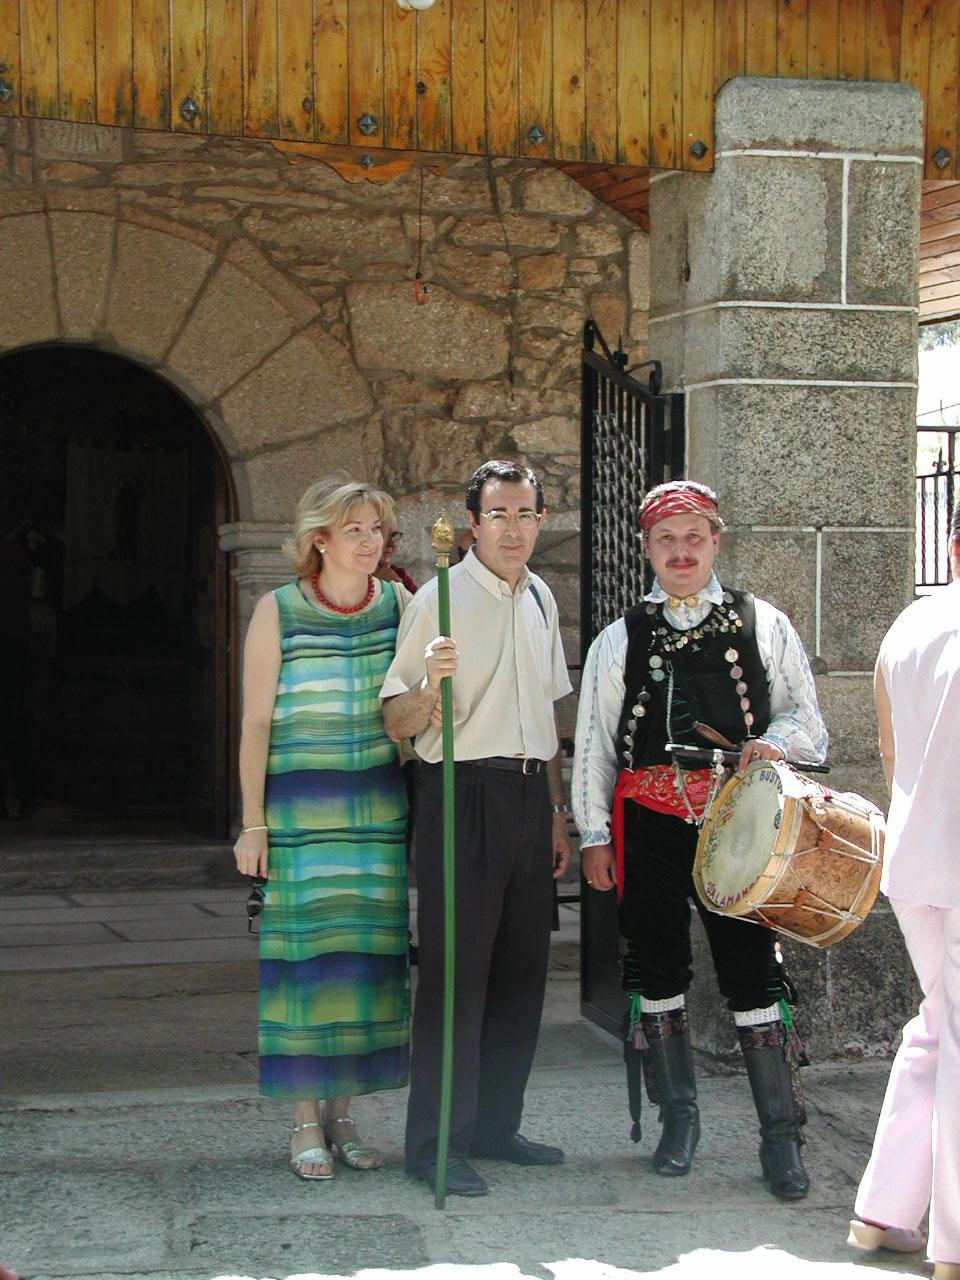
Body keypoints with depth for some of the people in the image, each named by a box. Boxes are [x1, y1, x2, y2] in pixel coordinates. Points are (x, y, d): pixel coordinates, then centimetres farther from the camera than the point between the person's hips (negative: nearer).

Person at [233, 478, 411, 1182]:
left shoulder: (397, 603, 7)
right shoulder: (278, 611, -2)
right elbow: (256, 722, -2)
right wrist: (253, 824, -7)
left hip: (379, 803, 3)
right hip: (299, 805, -3)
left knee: (367, 950, 3)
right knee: (306, 951, -4)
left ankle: (342, 1110, 15)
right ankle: (306, 1119, 7)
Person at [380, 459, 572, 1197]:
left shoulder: (540, 598, 14)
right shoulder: (440, 599, -7)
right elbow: (398, 724, -9)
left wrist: (557, 813, 20)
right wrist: (430, 683, -30)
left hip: (529, 796, 7)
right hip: (464, 794, -7)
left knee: (521, 970, 10)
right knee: (456, 972, -6)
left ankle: (495, 1126, 22)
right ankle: (438, 1145, 2)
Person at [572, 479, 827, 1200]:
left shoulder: (763, 625, 10)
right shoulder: (620, 641, 13)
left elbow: (806, 720, 11)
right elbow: (592, 744, 12)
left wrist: (774, 742, -12)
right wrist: (594, 835, 6)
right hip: (649, 820, 2)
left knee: (752, 970, -6)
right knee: (658, 971, 6)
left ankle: (781, 1137, 4)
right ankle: (680, 1119, 22)